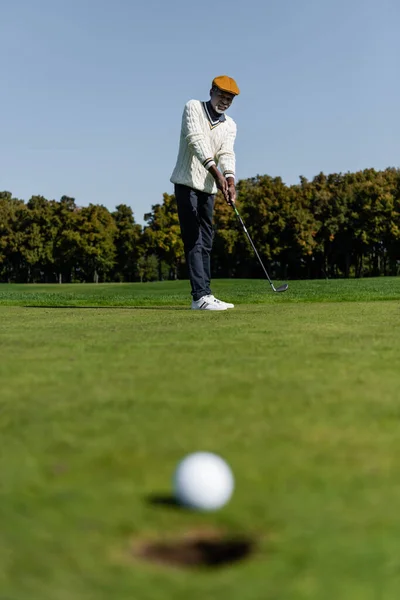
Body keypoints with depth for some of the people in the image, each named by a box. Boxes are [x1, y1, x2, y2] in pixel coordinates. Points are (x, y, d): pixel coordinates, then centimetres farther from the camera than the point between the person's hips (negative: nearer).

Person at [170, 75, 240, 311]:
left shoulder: (230, 126, 9)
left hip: (209, 187, 6)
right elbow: (196, 139, -19)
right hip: (187, 182, -6)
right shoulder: (193, 107, -3)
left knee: (206, 242, 5)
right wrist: (216, 172, -31)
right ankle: (201, 296, -18)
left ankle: (205, 295, 8)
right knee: (194, 240, -12)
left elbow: (227, 154, -6)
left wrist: (230, 181, -27)